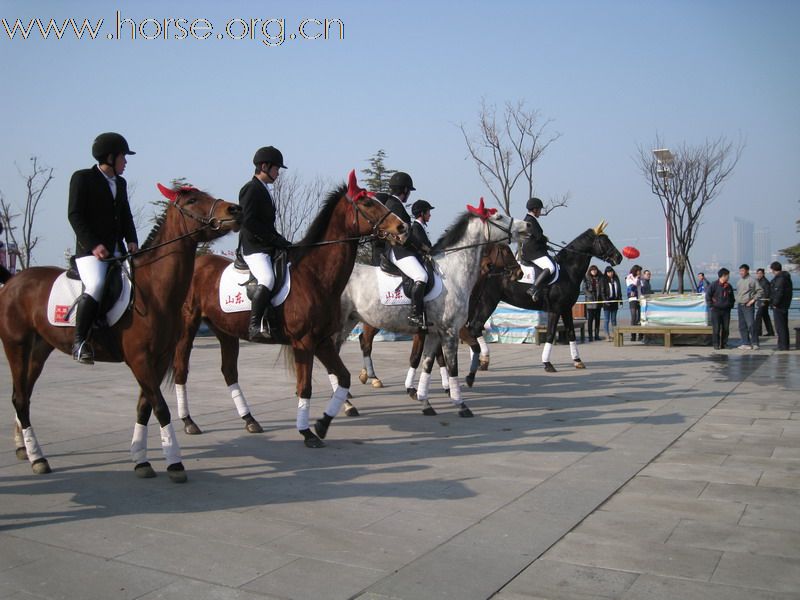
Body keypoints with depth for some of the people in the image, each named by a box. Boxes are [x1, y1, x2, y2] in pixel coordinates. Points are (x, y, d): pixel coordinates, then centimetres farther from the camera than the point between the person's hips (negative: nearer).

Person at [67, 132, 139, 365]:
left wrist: (132, 240, 2)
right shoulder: (82, 178, 0)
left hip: (117, 251, 8)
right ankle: (79, 341, -20)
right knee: (96, 285, -29)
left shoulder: (120, 183, 19)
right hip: (90, 251, -7)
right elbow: (74, 215, -7)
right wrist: (93, 245, -18)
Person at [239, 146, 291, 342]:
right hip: (253, 247, -10)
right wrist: (276, 240, -18)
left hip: (269, 247, 10)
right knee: (267, 279, -31)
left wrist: (281, 241, 9)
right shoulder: (251, 189, -7)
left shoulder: (264, 190, 22)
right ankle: (255, 326, -30)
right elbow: (248, 221, -18)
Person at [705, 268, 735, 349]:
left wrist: (731, 305, 13)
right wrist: (711, 306, -9)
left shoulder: (728, 286, 10)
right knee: (716, 328, -5)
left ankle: (724, 343, 14)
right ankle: (716, 344, 1)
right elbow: (708, 296, -6)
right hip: (716, 310, -5)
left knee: (726, 328, 6)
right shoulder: (714, 285, -7)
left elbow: (732, 297, 22)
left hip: (726, 310, 5)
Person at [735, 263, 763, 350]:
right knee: (742, 326, 7)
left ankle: (755, 343, -2)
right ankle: (746, 343, 12)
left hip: (748, 306, -7)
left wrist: (753, 300, -12)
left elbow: (760, 291, -9)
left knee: (751, 325, -10)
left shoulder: (751, 280, -7)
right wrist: (737, 300, 10)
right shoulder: (739, 281, 14)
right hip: (739, 305, 7)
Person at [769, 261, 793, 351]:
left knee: (780, 327, -5)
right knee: (784, 326, 16)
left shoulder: (779, 279, -18)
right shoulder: (786, 278, 14)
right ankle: (785, 345, 22)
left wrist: (775, 303, -18)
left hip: (778, 306, -10)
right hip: (785, 305, 10)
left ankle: (783, 345, -4)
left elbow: (779, 293, -26)